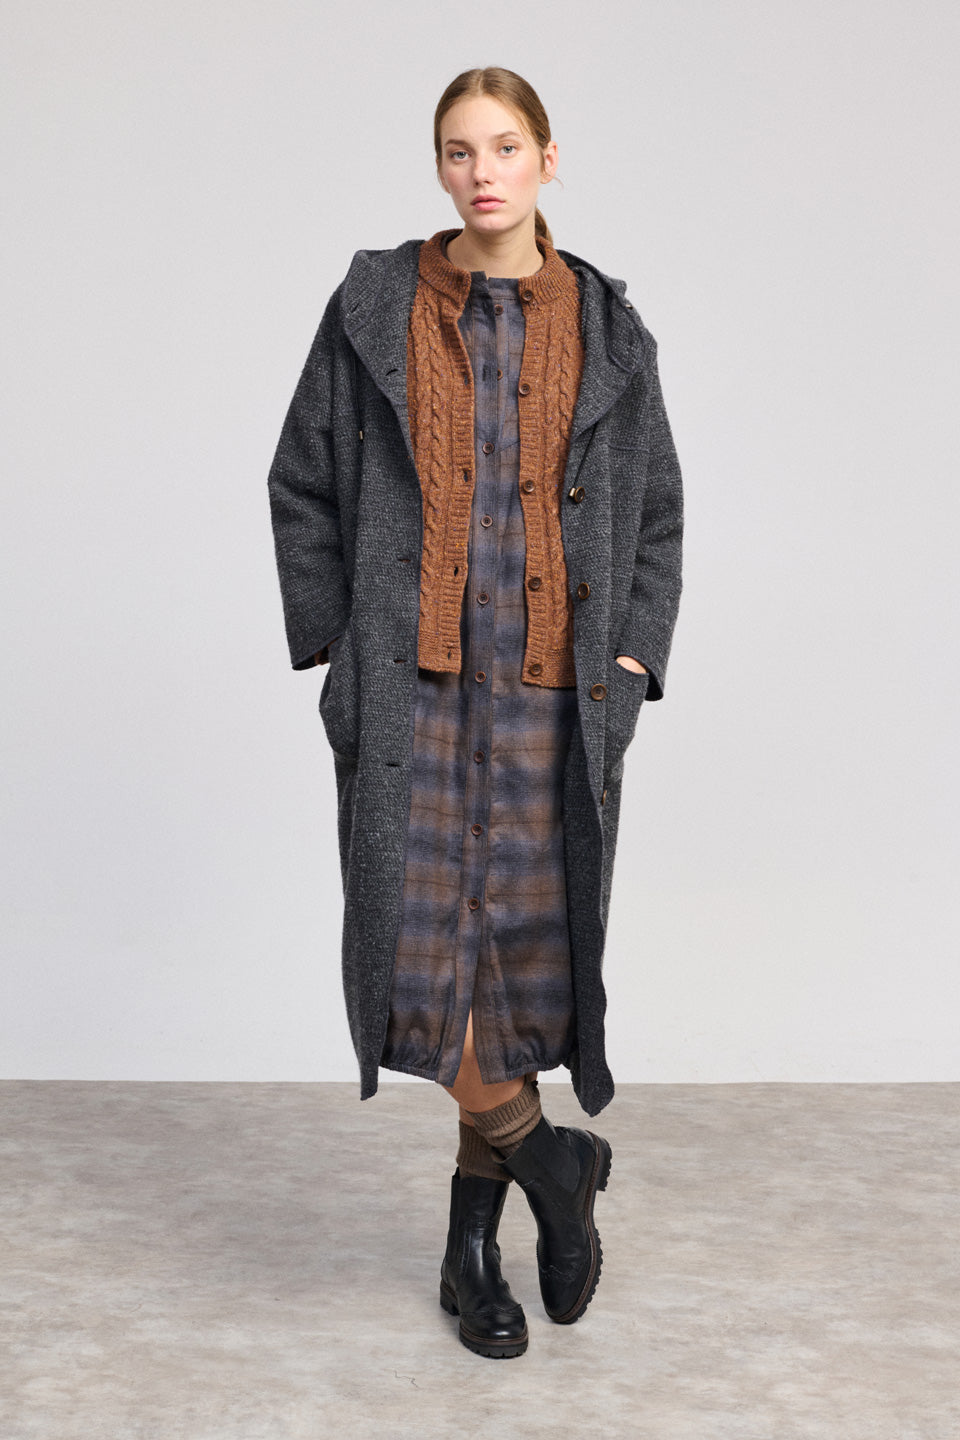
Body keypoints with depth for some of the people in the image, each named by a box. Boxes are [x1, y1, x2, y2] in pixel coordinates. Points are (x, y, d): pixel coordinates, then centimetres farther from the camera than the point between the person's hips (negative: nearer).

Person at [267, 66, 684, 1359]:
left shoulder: (606, 329, 8)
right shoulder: (375, 306, 5)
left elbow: (656, 512, 13)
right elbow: (303, 485, 9)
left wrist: (632, 657, 1)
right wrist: (333, 640, 0)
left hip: (553, 688, 1)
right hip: (411, 681, -1)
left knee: (528, 946, 4)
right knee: (419, 936, -13)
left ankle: (476, 1229, 21)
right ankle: (543, 1154, 11)